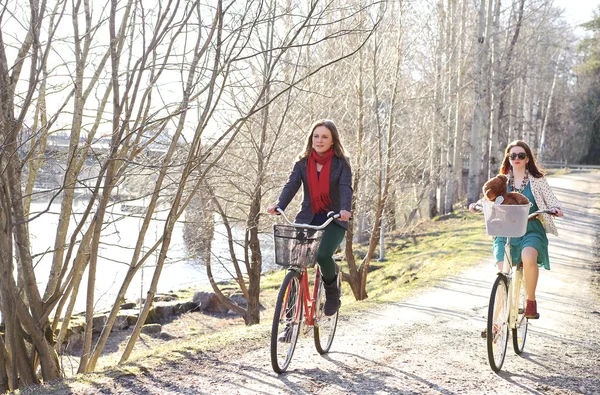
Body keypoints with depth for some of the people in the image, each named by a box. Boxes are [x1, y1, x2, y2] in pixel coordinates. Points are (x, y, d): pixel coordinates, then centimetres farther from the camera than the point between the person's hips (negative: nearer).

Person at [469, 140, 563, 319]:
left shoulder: (537, 180, 5)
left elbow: (551, 201, 3)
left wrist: (556, 209, -19)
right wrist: (477, 205, -10)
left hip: (531, 230, -2)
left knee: (528, 257, -35)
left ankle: (531, 300, -12)